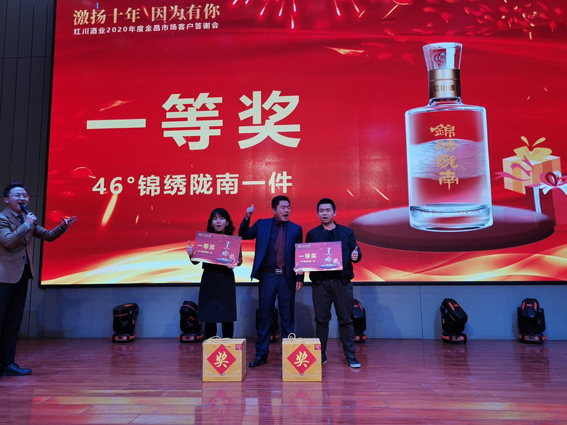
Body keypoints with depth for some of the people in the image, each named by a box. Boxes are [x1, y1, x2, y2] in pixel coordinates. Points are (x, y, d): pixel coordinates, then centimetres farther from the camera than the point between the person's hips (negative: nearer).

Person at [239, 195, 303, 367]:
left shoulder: (296, 229, 5)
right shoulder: (262, 224, 5)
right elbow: (243, 235, 1)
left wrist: (299, 278, 1)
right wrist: (247, 218, -14)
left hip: (287, 277, 0)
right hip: (267, 276, 0)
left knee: (287, 317, 7)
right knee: (264, 316, 7)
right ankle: (261, 354, 18)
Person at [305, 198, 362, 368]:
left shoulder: (347, 232, 9)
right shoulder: (312, 234, 10)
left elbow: (356, 252, 6)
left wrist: (356, 256, -16)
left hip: (342, 281, 0)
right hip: (320, 282, 0)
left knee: (345, 320, 4)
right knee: (321, 320, 7)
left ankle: (350, 355, 14)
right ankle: (321, 355, 18)